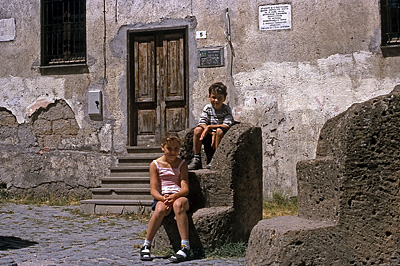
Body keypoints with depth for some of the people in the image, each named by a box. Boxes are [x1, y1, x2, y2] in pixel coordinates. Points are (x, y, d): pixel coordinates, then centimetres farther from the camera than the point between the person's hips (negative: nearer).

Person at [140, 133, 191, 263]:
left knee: (178, 204, -38)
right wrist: (163, 198, -21)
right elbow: (153, 190, 1)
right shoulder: (155, 164, 9)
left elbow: (185, 188, -1)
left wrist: (174, 196, -23)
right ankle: (146, 246, -21)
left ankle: (185, 247, -42)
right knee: (160, 209, -37)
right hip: (161, 198, 0)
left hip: (179, 196, 0)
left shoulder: (182, 164, 11)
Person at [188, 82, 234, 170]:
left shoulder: (227, 110, -9)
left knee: (220, 131, -34)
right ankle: (197, 159, -16)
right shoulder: (207, 108, -1)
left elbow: (227, 125, -22)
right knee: (198, 130, -22)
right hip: (209, 136, 3)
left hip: (222, 137, -3)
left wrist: (210, 127, -27)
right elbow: (202, 123, -11)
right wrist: (212, 133, -27)